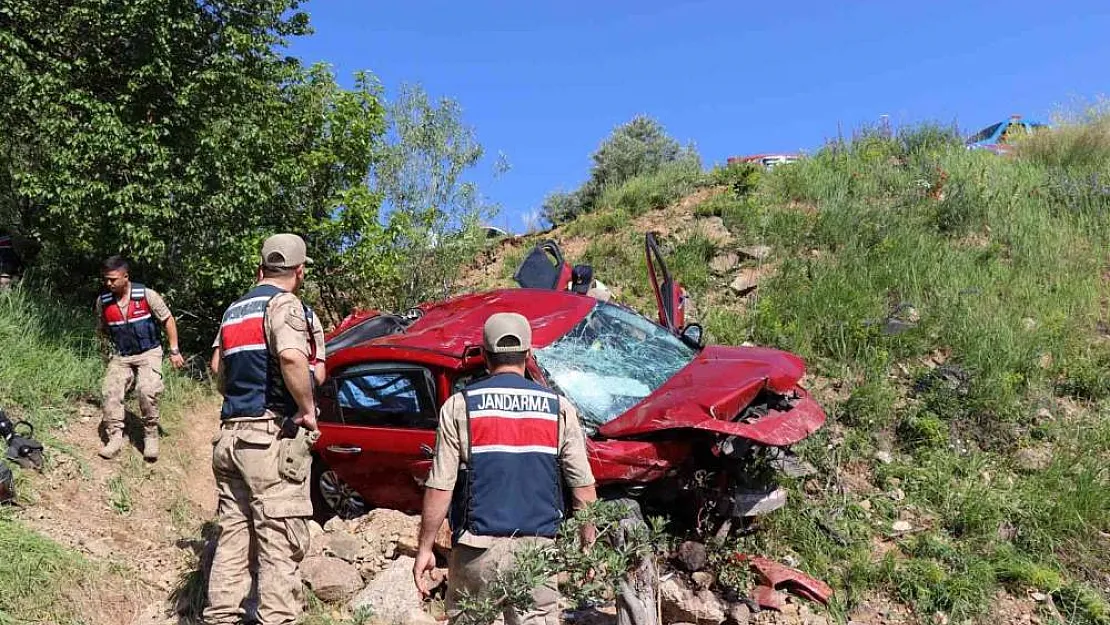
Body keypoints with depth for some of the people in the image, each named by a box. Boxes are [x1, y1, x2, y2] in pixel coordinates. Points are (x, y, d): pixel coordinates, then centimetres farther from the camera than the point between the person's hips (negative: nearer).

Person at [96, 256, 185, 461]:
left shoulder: (146, 295, -14)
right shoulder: (103, 302, -3)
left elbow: (168, 320, -4)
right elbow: (102, 330, 16)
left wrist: (174, 351, -5)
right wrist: (112, 350, 9)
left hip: (148, 353, -4)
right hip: (120, 356, 4)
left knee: (147, 391, -23)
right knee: (110, 392, -15)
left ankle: (151, 437, -6)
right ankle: (114, 438, -5)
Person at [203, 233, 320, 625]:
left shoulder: (233, 311, 19)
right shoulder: (284, 304, -8)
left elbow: (222, 372, 25)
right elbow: (291, 357, -27)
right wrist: (308, 410, -17)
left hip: (231, 434, 8)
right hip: (272, 437, -8)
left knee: (233, 539, 13)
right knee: (281, 546, -6)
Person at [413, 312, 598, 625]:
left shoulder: (459, 406, -4)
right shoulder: (559, 409, 1)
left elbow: (440, 487, -5)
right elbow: (583, 487, 2)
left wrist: (425, 549, 4)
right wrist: (588, 545, 14)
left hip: (478, 548, 0)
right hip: (536, 550, 1)